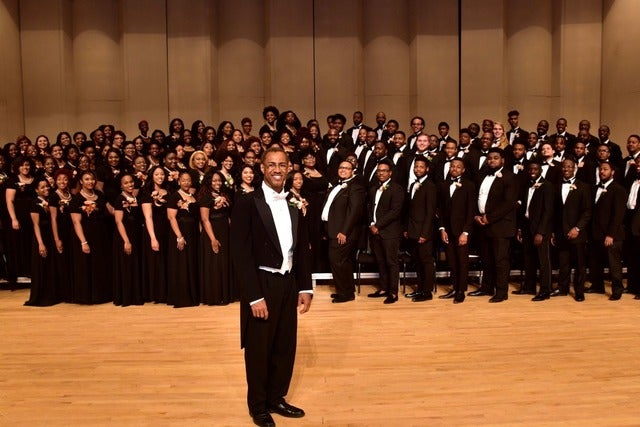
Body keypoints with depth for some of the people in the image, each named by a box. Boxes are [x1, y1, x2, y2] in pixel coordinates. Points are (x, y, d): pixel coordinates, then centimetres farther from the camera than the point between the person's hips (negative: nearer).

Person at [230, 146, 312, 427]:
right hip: (262, 286, -5)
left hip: (288, 285, 5)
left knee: (285, 348, 15)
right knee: (259, 350, 10)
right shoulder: (247, 203, -11)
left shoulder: (294, 204, 7)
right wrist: (254, 296, -17)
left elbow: (302, 249, 11)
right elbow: (241, 254, -14)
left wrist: (305, 287, 6)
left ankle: (276, 398, 36)